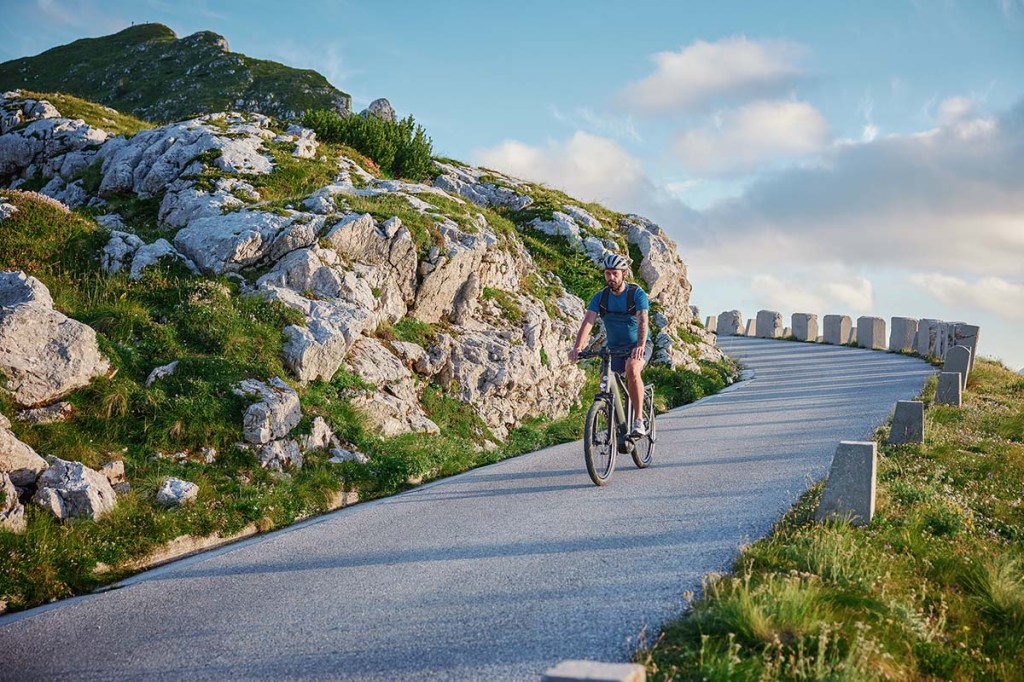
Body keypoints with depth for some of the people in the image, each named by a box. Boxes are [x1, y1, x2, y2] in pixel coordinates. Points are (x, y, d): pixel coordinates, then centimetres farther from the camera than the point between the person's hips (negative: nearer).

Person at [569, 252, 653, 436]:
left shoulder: (637, 294, -14)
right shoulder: (600, 297, -4)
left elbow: (642, 320, -28)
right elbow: (588, 321, -17)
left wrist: (640, 345, -46)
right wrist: (578, 347, -33)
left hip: (637, 346, -4)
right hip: (614, 347, 4)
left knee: (632, 369, -34)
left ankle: (639, 419, -29)